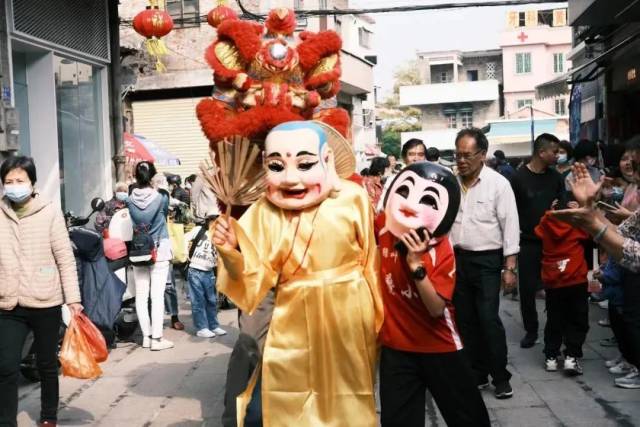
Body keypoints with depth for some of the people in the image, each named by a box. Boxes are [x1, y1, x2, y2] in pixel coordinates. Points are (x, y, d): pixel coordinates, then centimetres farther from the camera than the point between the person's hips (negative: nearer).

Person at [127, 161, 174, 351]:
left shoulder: (131, 199, -6)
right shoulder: (160, 197, -11)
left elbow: (132, 223, 5)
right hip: (159, 251, -3)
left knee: (141, 296, 9)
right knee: (157, 295, -2)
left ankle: (146, 335, 14)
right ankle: (157, 338, -1)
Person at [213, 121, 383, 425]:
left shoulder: (353, 198, -9)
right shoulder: (264, 212, -7)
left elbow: (369, 262, 1)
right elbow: (257, 279, -9)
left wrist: (376, 318, 8)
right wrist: (231, 253, -27)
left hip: (348, 321, 0)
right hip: (295, 324, 1)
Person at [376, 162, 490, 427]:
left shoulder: (442, 250, -17)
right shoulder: (382, 226, -9)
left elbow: (437, 309, -21)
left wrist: (416, 263, -32)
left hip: (438, 348, -2)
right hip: (396, 347, 2)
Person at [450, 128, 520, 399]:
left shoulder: (498, 184, -8)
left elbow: (510, 226, -8)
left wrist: (509, 267, -11)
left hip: (487, 260, -5)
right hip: (457, 259, 5)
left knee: (488, 320, -8)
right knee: (466, 321, 10)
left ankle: (501, 378, 5)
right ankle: (477, 374, 23)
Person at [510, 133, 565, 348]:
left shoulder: (555, 177, 4)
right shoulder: (519, 177, -7)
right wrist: (516, 230, -9)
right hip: (528, 242, -3)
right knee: (527, 288, 3)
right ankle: (531, 330, 18)